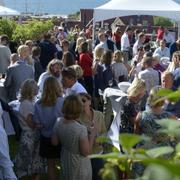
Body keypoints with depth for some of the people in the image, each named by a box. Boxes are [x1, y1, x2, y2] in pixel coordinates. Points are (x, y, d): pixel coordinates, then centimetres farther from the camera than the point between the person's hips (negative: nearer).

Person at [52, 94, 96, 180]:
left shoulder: (59, 123, -14)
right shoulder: (81, 129, -32)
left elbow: (54, 142, 1)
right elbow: (86, 152, -23)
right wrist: (92, 135, -15)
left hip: (65, 162, 5)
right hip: (79, 165, -5)